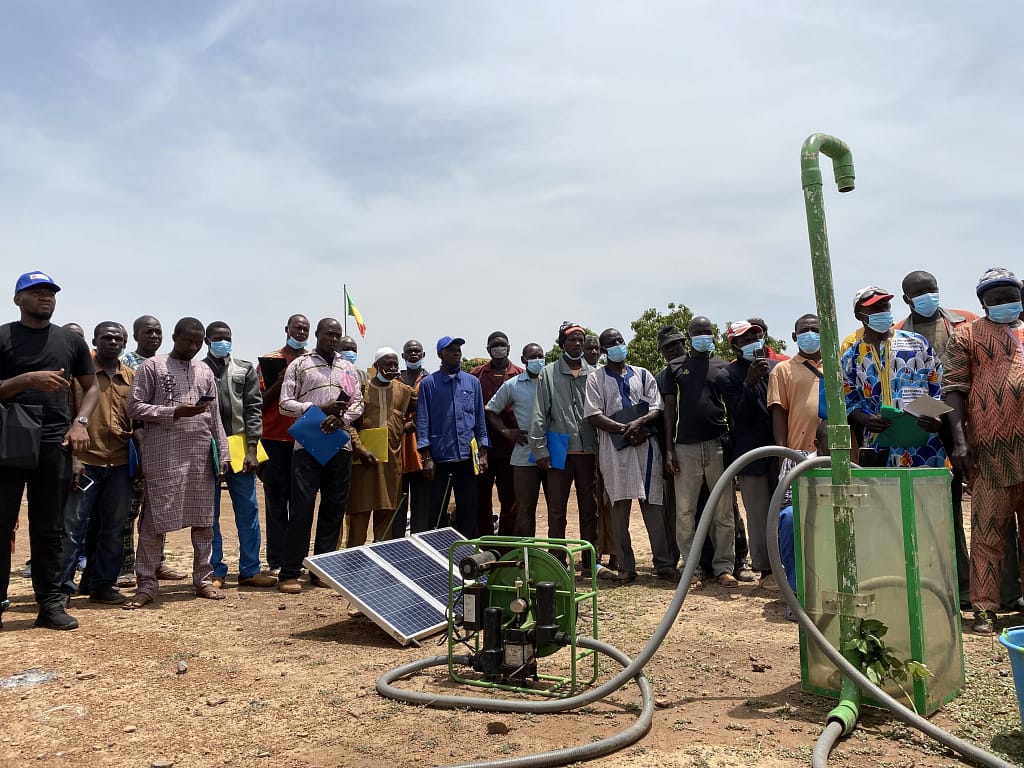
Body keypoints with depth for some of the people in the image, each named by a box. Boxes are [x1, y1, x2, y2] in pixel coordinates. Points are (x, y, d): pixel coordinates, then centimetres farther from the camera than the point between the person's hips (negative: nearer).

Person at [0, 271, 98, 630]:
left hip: (54, 444, 3)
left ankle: (50, 603, 13)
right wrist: (29, 379, -18)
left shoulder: (71, 341, 12)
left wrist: (80, 422, 1)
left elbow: (91, 386, 16)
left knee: (48, 529, 8)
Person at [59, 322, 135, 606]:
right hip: (86, 461, -3)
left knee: (113, 529, 8)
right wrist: (73, 457, -10)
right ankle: (63, 584, 10)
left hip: (120, 464, 4)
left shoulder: (132, 377, 11)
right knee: (73, 525, -1)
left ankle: (101, 583, 18)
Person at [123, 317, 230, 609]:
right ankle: (146, 584, 10)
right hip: (163, 456, -4)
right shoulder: (152, 366, 2)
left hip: (201, 455, 4)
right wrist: (175, 412, -15)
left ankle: (203, 579, 18)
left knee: (204, 519, 8)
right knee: (154, 521, 0)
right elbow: (135, 407, -4)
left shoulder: (205, 371, 14)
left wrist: (223, 453, 8)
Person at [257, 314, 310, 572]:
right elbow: (259, 403, 2)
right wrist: (278, 384, -13)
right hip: (275, 439, -2)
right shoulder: (270, 360, 6)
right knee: (276, 501, 1)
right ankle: (276, 562, 5)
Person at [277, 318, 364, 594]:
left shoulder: (349, 368, 15)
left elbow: (358, 403, 9)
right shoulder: (299, 365, 4)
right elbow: (285, 404, -1)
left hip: (340, 445, 4)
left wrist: (341, 418, -11)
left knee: (334, 508, 6)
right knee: (301, 508, -6)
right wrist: (319, 408, -12)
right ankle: (289, 573, 2)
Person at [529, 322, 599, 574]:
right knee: (556, 511, 3)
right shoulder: (549, 373, 3)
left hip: (588, 450, 2)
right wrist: (540, 449, -7)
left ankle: (590, 562, 19)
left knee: (589, 509, 9)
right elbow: (540, 414, 0)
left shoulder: (593, 374, 8)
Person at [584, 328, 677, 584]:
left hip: (646, 445, 2)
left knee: (654, 505, 1)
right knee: (619, 507, -1)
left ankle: (664, 564, 7)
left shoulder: (642, 375, 17)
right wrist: (624, 429, -12)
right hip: (615, 448, -1)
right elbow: (593, 415, -1)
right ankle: (625, 567, 6)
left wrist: (639, 422, -12)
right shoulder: (596, 378, 10)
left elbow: (657, 408, 8)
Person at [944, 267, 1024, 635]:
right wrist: (959, 440, -11)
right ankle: (984, 608, 3)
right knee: (988, 531, -2)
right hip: (990, 450, -4)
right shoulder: (967, 336, 6)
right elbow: (954, 388, -2)